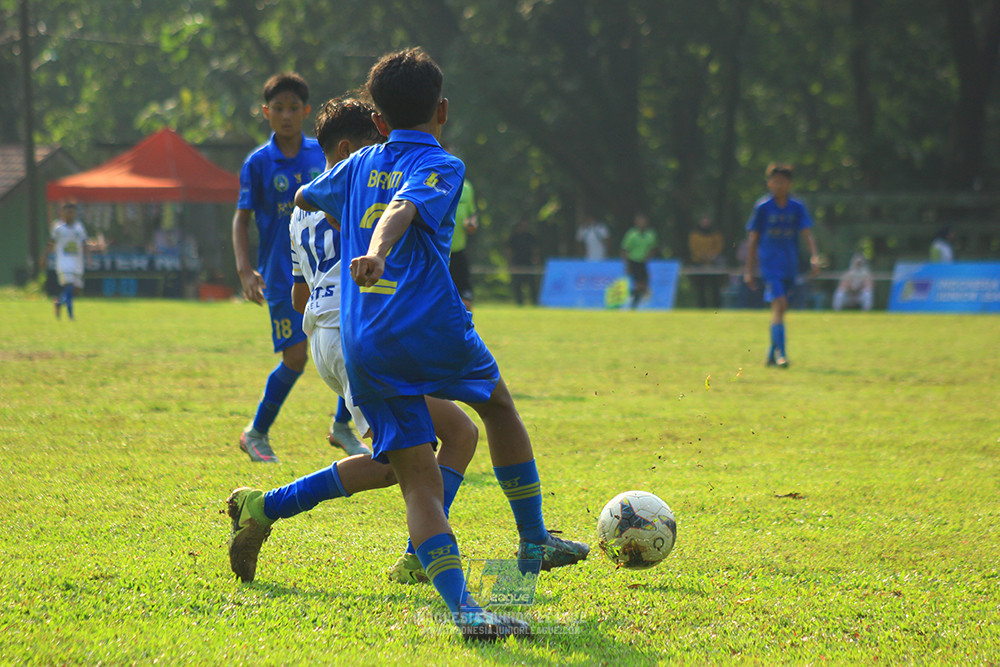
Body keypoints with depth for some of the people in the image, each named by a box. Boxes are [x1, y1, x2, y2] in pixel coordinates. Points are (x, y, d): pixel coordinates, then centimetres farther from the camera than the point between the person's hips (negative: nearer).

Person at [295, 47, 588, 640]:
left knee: (419, 480, -1)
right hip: (432, 327, -4)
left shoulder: (360, 166, 19)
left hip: (363, 348, 4)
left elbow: (304, 198, 39)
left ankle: (461, 604, -19)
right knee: (498, 402, 27)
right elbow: (401, 210, -19)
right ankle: (535, 541, 32)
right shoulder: (441, 166, 4)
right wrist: (377, 253, -37)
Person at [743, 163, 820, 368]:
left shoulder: (797, 208, 5)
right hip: (770, 264, -4)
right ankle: (780, 353, -23)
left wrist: (814, 256, -18)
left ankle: (772, 354, 26)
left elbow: (807, 233, 0)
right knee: (779, 303, -19)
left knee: (780, 309, 12)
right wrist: (749, 270, 1)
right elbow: (753, 239, 2)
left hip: (790, 265, 4)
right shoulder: (762, 207, -2)